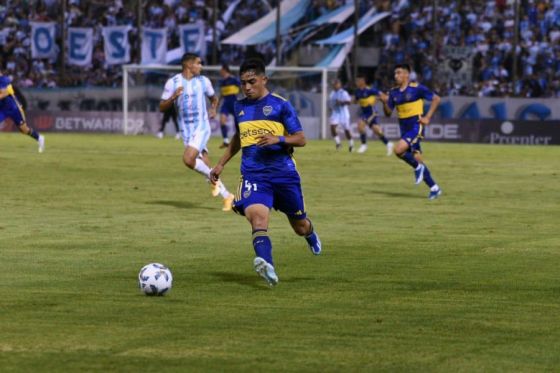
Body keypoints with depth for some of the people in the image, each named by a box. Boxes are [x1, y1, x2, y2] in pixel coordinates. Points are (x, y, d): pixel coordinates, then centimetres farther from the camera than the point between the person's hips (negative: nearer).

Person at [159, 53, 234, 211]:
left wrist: (213, 108, -1)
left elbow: (213, 98, 21)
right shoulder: (173, 83, -1)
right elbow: (162, 108, 0)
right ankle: (226, 196, 15)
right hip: (186, 131, 2)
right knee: (205, 167, 2)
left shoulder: (203, 81, 3)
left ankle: (213, 179, -2)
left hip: (201, 127, -2)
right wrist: (173, 97, -18)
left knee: (188, 159, -25)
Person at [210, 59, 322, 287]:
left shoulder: (280, 105, -3)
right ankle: (266, 265, -45)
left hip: (284, 173, -2)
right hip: (253, 175, 2)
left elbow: (300, 139, -3)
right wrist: (221, 164, 25)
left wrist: (278, 139, -21)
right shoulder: (239, 107, 12)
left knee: (299, 226, 14)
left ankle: (310, 234, 52)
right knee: (257, 216, -27)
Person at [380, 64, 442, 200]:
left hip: (416, 126, -7)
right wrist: (385, 102, -10)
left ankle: (418, 167, -2)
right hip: (404, 127, 7)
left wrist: (427, 117, -10)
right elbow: (388, 113, 10)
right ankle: (434, 188, 14)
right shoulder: (393, 92, 7)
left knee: (399, 150, -26)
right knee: (416, 158, 6)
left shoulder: (417, 88, -10)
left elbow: (436, 99, -6)